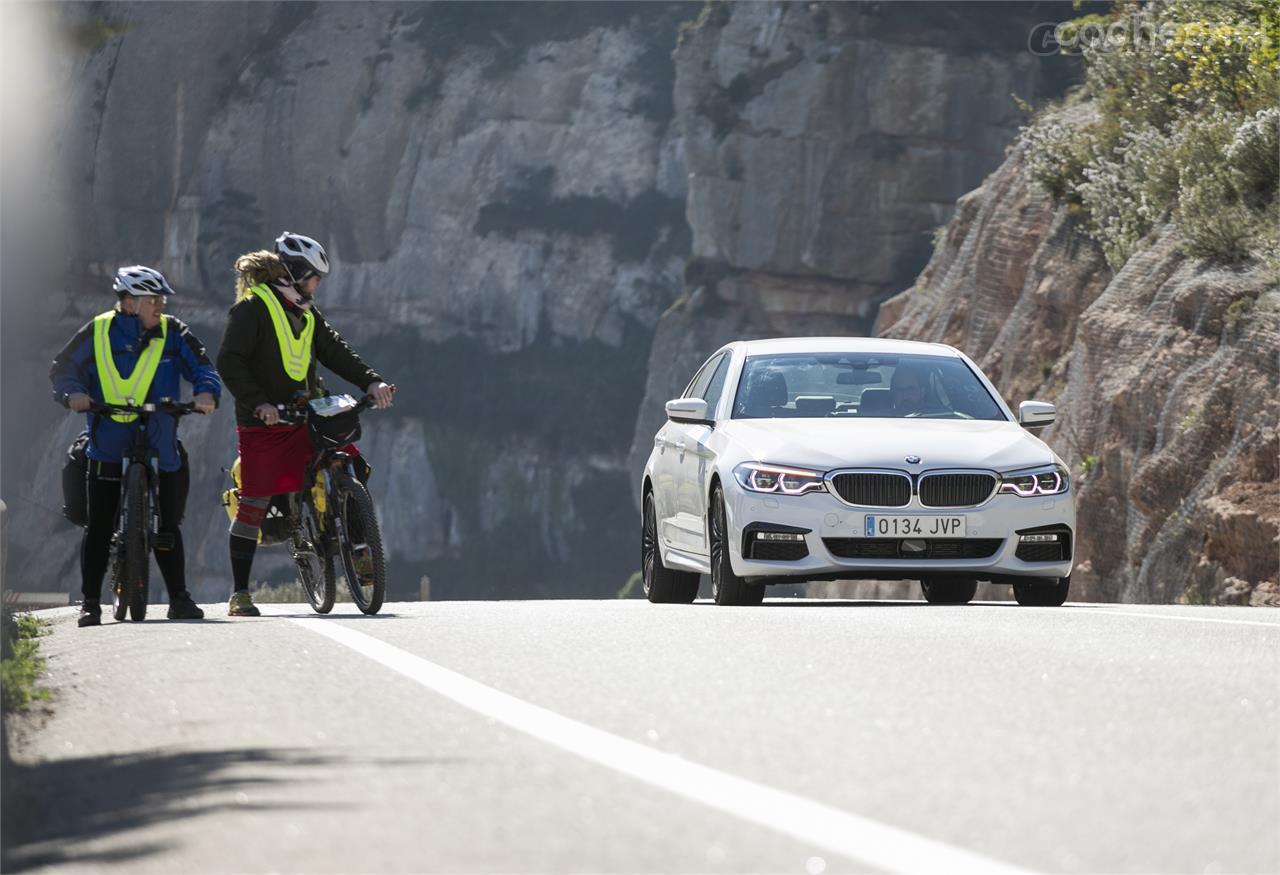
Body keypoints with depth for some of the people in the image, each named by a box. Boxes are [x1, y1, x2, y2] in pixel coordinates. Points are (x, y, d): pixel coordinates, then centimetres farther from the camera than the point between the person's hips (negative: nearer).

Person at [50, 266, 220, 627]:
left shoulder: (172, 333, 3)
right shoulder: (98, 333, -1)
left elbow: (201, 366, 2)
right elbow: (63, 368, 4)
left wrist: (207, 393, -20)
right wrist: (73, 393, -16)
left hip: (159, 447, 1)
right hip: (108, 447, -1)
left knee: (167, 526, 3)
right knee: (99, 526, -3)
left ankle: (179, 598, 12)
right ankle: (90, 602, 3)